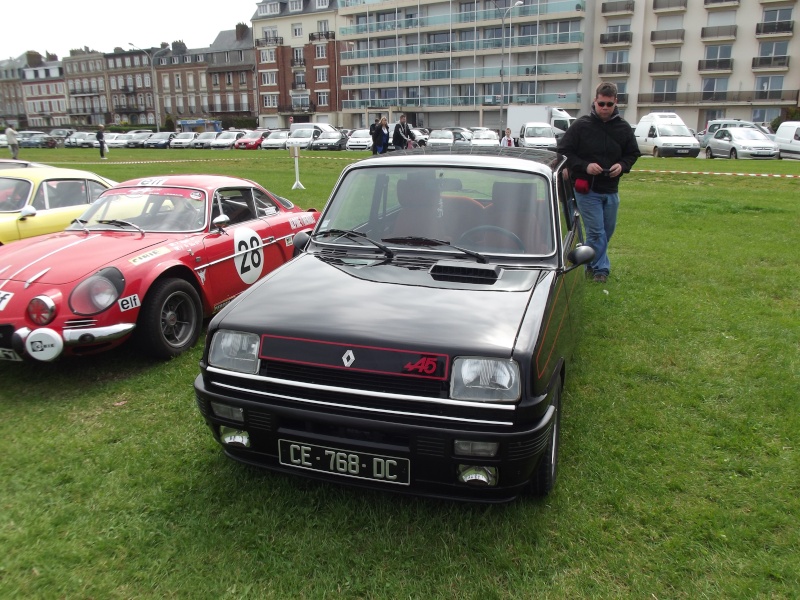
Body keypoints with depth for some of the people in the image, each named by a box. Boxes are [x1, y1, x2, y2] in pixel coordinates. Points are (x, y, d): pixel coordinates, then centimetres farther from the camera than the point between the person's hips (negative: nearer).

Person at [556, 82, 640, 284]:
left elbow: (633, 153, 14)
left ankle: (592, 264, 32)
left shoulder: (624, 128, 4)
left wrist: (622, 165, -8)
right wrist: (584, 166, -18)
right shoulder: (581, 125, -7)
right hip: (587, 189, -5)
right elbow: (563, 151, -6)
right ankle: (600, 268, 6)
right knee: (596, 232, -7)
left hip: (611, 190, 5)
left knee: (607, 232, 14)